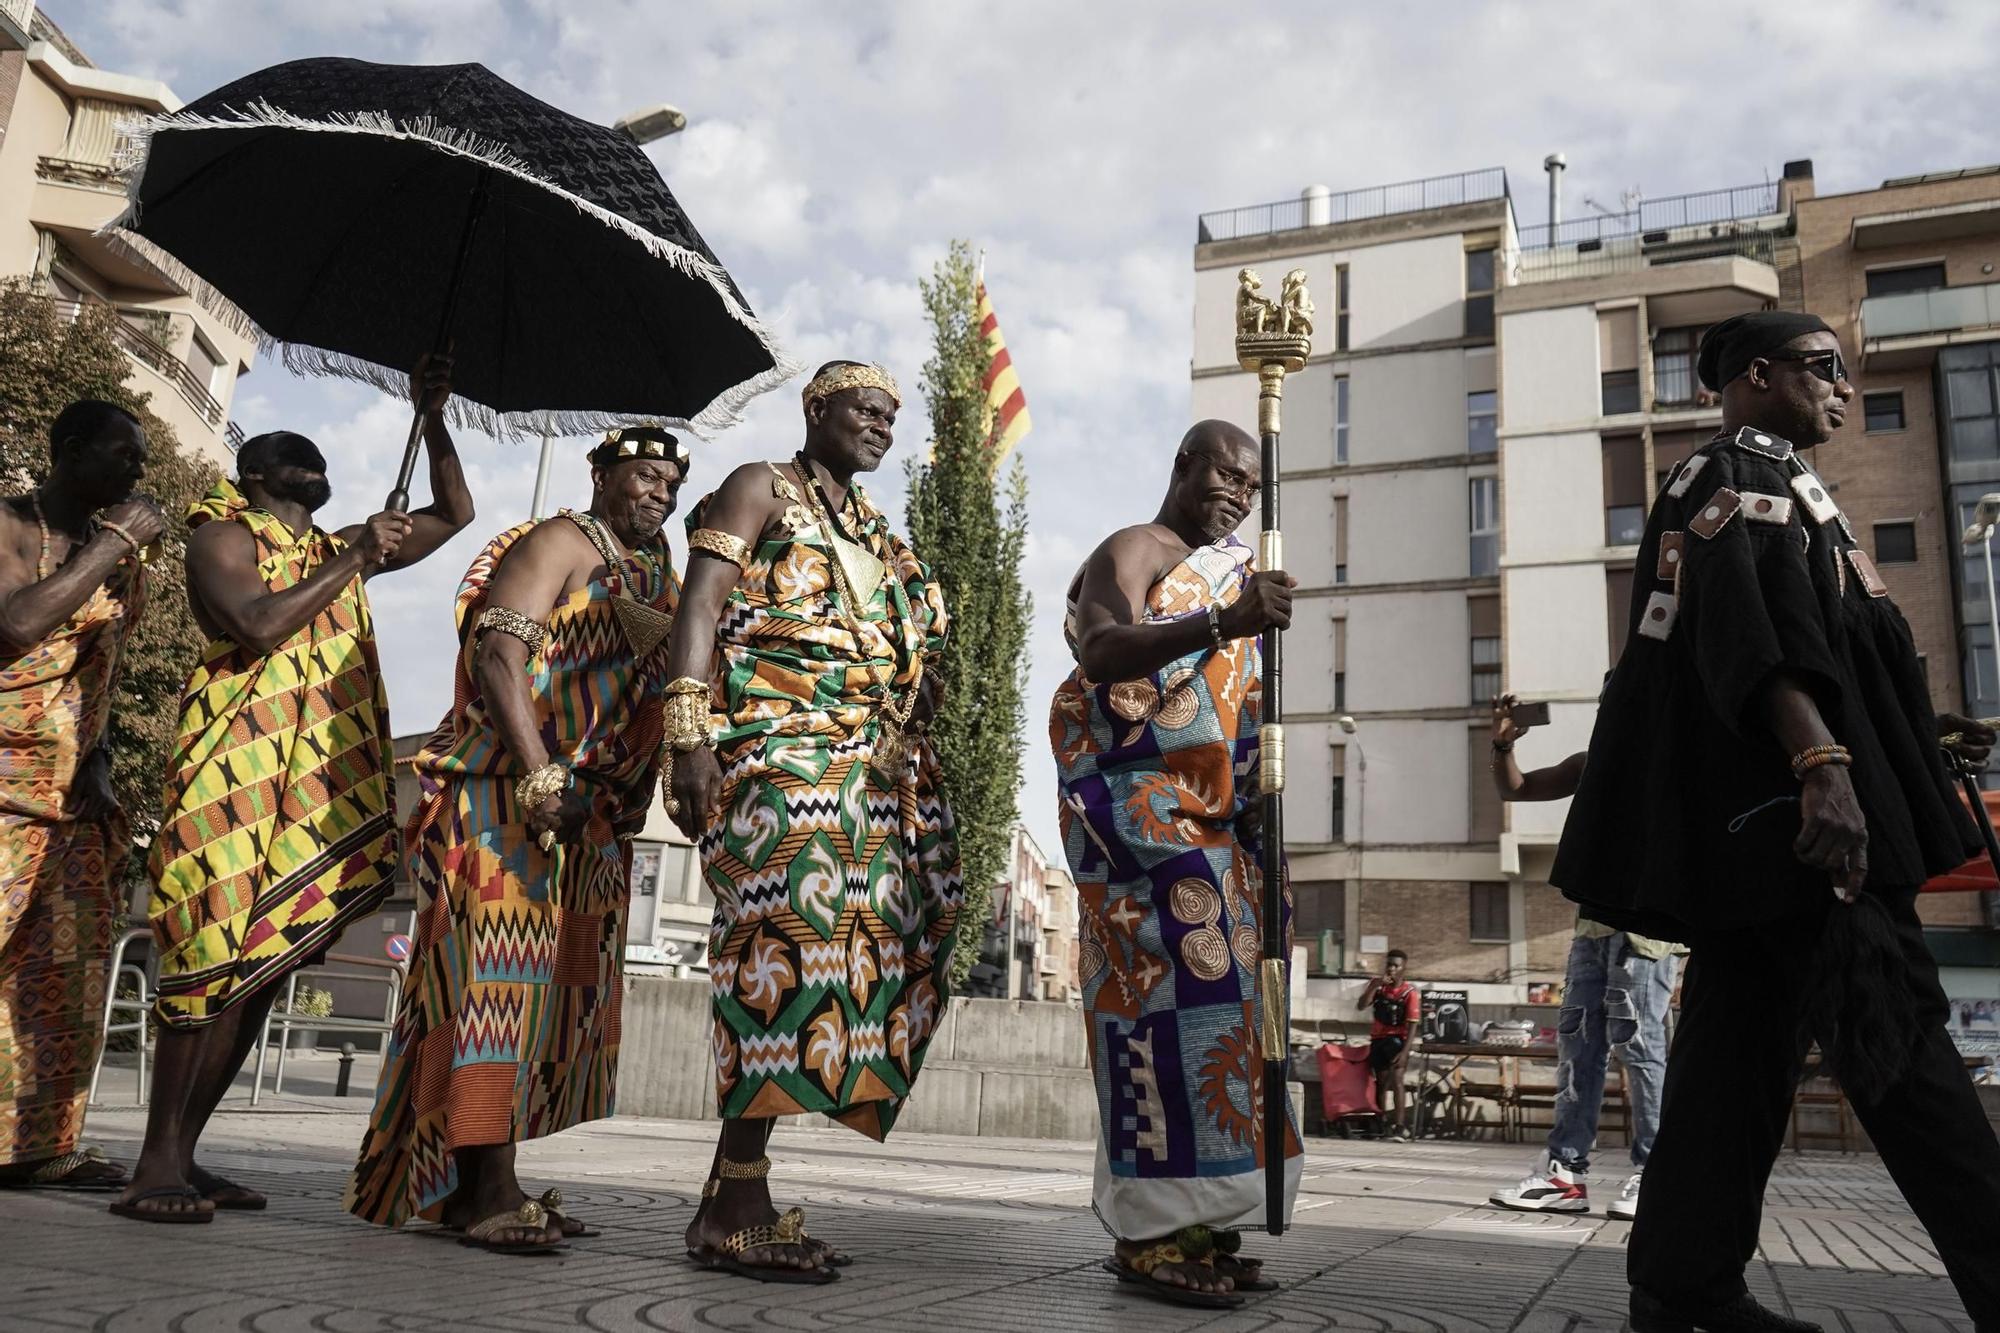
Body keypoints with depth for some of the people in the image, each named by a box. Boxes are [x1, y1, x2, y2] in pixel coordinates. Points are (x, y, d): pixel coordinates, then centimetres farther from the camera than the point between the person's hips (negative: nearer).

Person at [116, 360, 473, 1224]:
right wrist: (355, 560, -6)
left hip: (327, 782, 7)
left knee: (263, 966, 3)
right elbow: (260, 624, -13)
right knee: (213, 956, -13)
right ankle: (158, 1163, -9)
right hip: (241, 763, -6)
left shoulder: (339, 551, 25)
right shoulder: (222, 535, 6)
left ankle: (182, 1156, 9)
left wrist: (433, 420, 21)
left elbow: (453, 513, 28)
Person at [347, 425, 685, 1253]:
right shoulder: (562, 543, -3)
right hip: (510, 791, -9)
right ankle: (486, 1189, -14)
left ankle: (476, 1183, 11)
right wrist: (540, 775, -25)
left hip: (590, 820, 9)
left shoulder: (658, 581, 22)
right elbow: (498, 652, -15)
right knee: (501, 969, -13)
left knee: (554, 989, 6)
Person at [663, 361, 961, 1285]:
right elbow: (700, 608, -6)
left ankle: (737, 1196, 5)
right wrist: (690, 735, -18)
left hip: (872, 771, 8)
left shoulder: (877, 533, 27)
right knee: (790, 935, -18)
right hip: (779, 749, -7)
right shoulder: (762, 489, 6)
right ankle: (735, 1208, -13)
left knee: (857, 952, -1)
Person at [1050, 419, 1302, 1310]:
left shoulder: (1224, 568, 23)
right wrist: (1223, 622, -37)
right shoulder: (1130, 552, -3)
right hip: (1141, 802, -8)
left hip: (1215, 815, 9)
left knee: (1220, 992, 3)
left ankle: (1195, 1221, 8)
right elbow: (1099, 649, -25)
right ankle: (1151, 1229, -13)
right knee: (1177, 980, -16)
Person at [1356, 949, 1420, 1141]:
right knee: (1382, 1082, 13)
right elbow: (1361, 1006, -10)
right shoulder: (1377, 985, 3)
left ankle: (1400, 1127, -25)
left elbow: (1413, 1024, -15)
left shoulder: (1410, 992, -11)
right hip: (1378, 1039, 5)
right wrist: (1375, 986, -21)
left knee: (1397, 1080, -20)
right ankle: (1383, 1125, 24)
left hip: (1398, 1038, -5)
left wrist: (1405, 1051, -24)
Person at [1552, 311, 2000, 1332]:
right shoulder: (1742, 471, -3)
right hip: (1781, 796, -10)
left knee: (1743, 1037, 6)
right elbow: (1749, 625, -21)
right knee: (1897, 1035, -12)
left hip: (1749, 819, 10)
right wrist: (1822, 760, -33)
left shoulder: (1745, 482, 29)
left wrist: (1912, 736, 33)